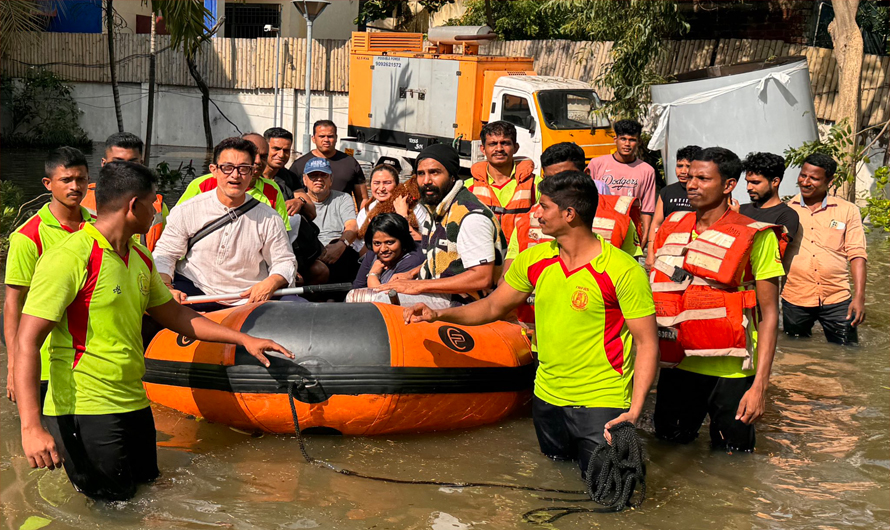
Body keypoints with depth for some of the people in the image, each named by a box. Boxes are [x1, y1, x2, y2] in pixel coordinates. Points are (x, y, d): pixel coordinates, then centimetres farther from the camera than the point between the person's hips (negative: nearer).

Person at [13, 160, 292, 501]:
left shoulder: (140, 258, 12)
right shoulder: (69, 258, -16)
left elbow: (174, 315, 23)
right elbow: (27, 343, -20)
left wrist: (244, 340, 19)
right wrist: (31, 428, -29)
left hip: (133, 405, 8)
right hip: (84, 410, -8)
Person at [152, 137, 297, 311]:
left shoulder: (268, 218, 2)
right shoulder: (187, 211, 1)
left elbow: (285, 262, 8)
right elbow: (164, 254, 4)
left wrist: (271, 283, -15)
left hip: (247, 297, 2)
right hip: (192, 291, -1)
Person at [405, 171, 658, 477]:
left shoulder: (624, 271, -16)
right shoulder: (534, 260, 0)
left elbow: (647, 344, -15)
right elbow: (493, 306, 11)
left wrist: (634, 411, -23)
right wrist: (439, 314, -3)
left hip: (601, 403, -5)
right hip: (547, 395, 5)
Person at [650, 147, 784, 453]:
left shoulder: (754, 236, -8)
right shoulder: (671, 229, 7)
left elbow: (769, 313, -8)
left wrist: (760, 385, -15)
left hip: (730, 371, -4)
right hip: (677, 365, 4)